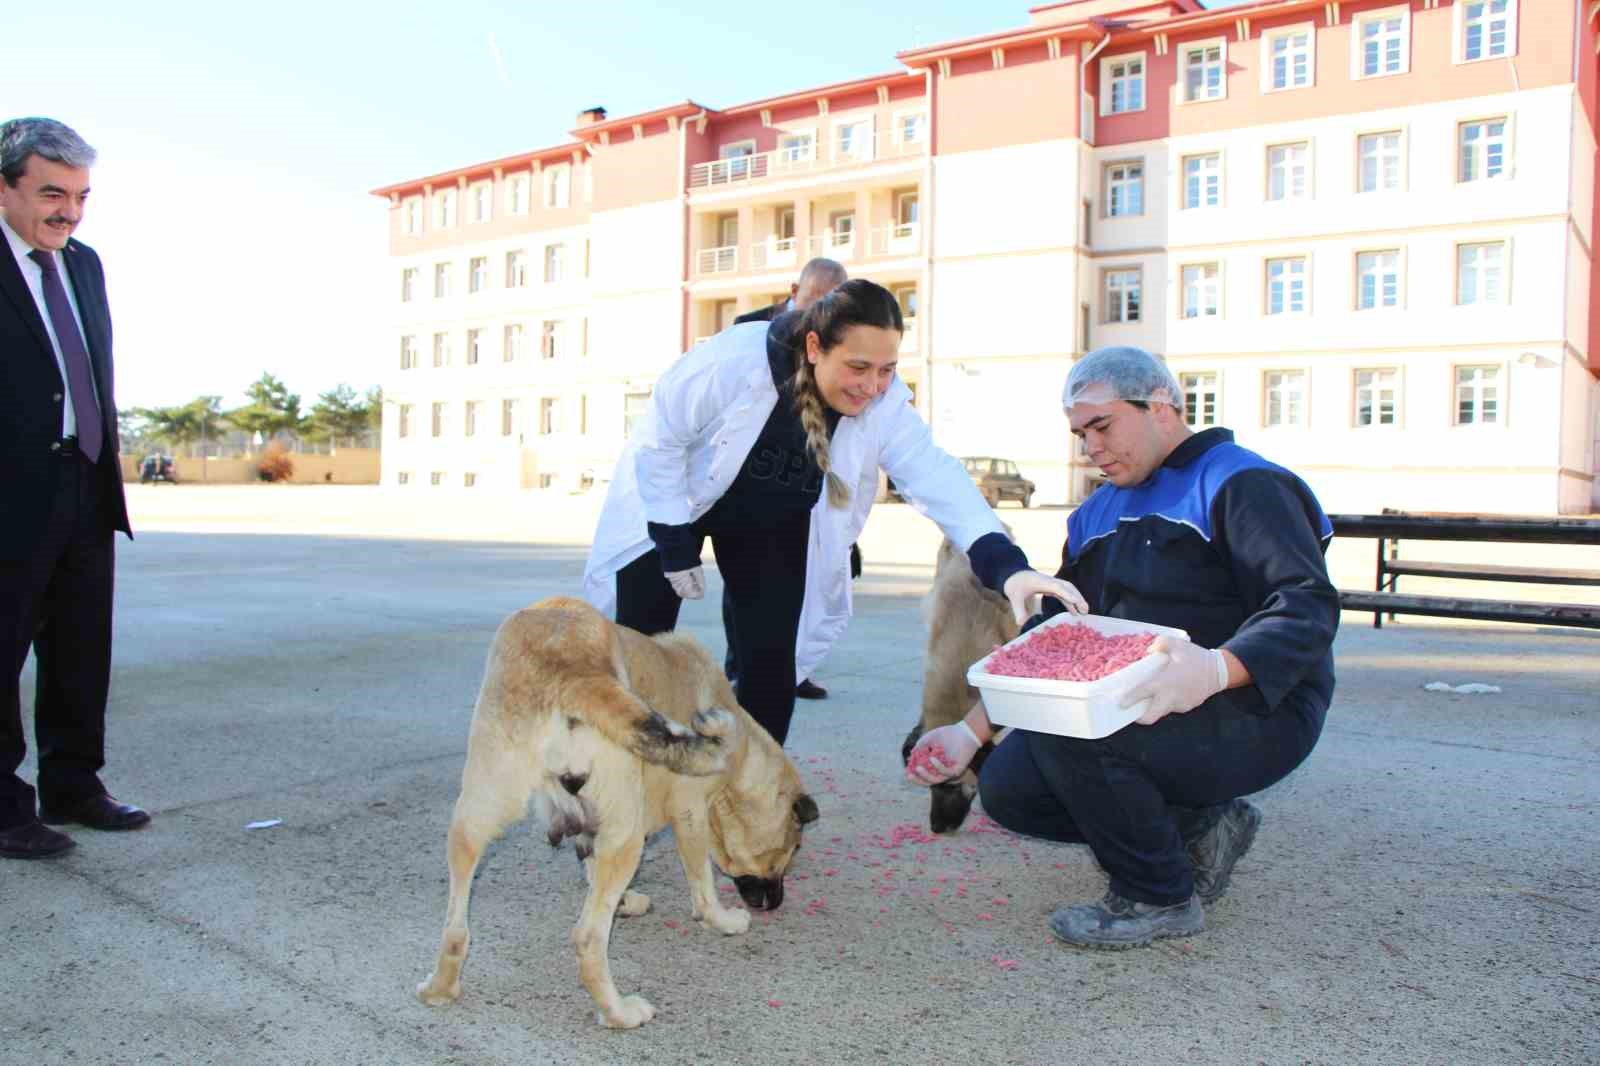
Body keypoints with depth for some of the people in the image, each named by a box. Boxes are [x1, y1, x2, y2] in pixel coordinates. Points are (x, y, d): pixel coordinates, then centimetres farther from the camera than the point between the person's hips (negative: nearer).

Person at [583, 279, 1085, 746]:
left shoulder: (886, 402, -24)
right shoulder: (733, 362, -34)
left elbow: (937, 479, -31)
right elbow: (660, 442, -22)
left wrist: (1005, 564, -46)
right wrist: (674, 544, -20)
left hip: (774, 523, 3)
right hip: (669, 507, -2)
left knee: (773, 661, -6)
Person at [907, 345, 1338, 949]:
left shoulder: (1242, 485, -9)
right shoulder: (1099, 513, 14)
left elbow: (1308, 608, -23)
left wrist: (1217, 668, -43)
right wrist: (971, 731, 3)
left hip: (1259, 715, -8)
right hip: (1138, 713, 8)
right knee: (1007, 787, -6)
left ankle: (1159, 898, -6)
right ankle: (1197, 825, 10)